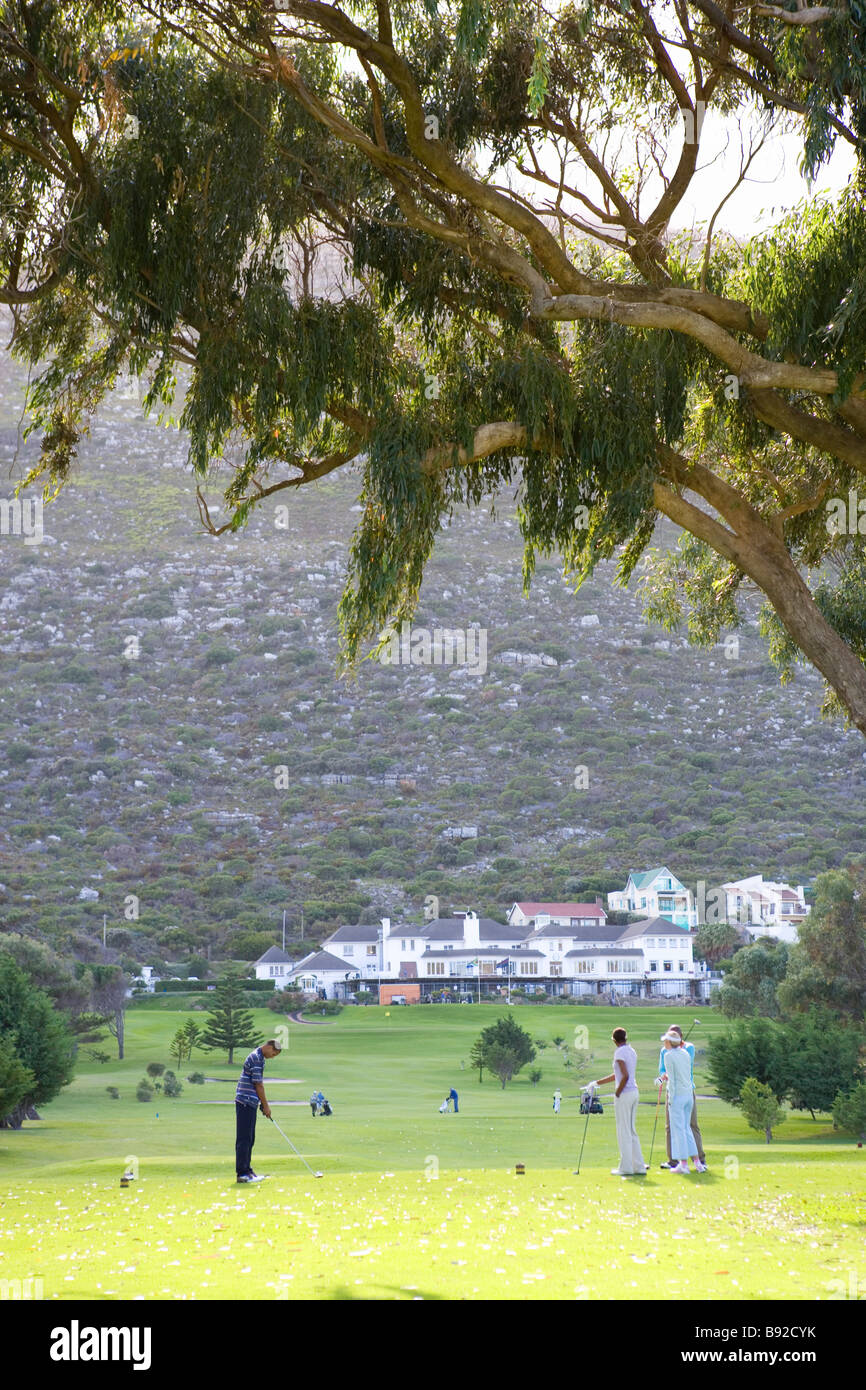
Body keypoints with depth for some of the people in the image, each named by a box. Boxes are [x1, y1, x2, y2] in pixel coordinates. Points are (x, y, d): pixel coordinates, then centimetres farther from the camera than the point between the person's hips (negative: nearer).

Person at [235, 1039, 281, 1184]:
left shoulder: (258, 1057, 18)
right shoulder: (256, 1058, -15)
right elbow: (258, 1085, -15)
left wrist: (263, 1104, 18)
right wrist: (265, 1105, -7)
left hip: (249, 1103, 10)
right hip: (246, 1102, -10)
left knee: (249, 1139, 13)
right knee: (244, 1139, -9)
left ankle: (246, 1170, 17)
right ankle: (242, 1173, -9)